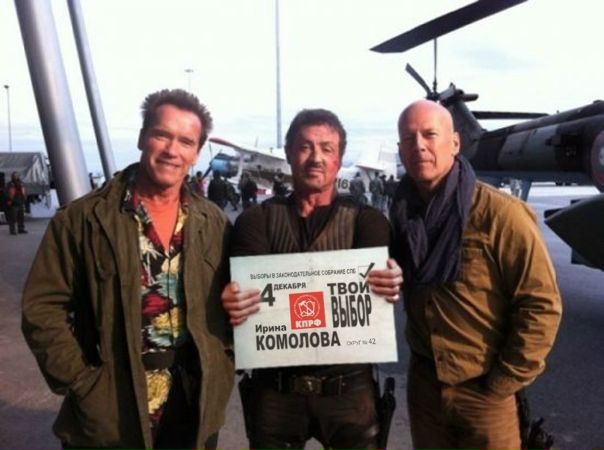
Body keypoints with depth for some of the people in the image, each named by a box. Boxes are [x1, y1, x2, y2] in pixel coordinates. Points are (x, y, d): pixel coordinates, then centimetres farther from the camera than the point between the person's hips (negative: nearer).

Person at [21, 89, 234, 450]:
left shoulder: (214, 224, 1)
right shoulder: (83, 218, -9)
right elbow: (43, 308, -6)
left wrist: (222, 364, -1)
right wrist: (82, 382, -11)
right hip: (109, 417, -2)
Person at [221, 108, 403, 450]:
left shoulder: (366, 220, 1)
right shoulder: (257, 219, 1)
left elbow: (375, 274, -15)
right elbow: (242, 278, -13)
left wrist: (389, 284, -39)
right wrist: (234, 301, -36)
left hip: (348, 386, 0)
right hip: (275, 387, 1)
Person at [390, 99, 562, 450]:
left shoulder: (501, 215, -18)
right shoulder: (403, 213, -2)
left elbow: (541, 305, -16)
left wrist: (502, 384, -13)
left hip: (483, 390, -4)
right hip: (423, 382, 5)